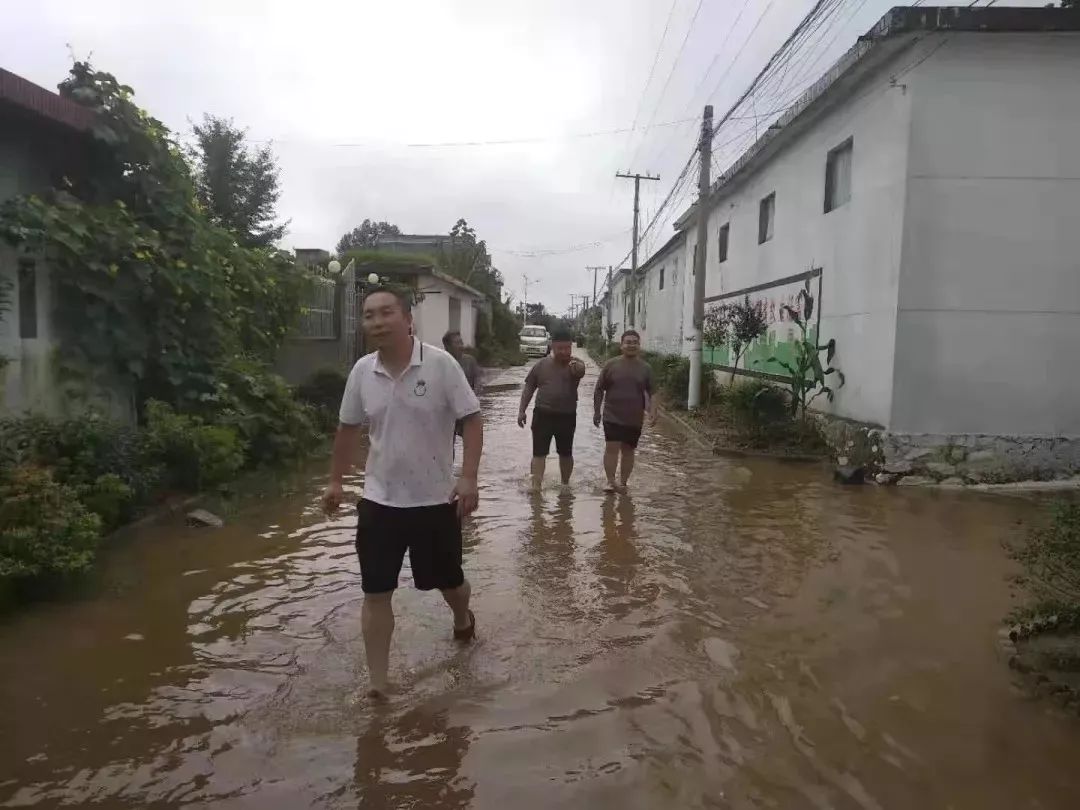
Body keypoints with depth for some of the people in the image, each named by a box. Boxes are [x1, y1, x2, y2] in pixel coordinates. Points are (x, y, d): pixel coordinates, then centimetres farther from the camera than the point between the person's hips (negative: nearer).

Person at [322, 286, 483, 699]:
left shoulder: (440, 364, -14)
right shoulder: (362, 371, -2)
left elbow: (471, 420, -12)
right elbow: (348, 428, 12)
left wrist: (468, 478, -23)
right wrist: (336, 480, 16)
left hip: (435, 499, -2)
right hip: (379, 500, 3)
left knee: (449, 581, 16)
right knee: (376, 592, 4)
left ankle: (463, 619, 51)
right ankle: (378, 682, 19)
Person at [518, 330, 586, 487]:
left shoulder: (576, 364, -3)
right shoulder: (541, 364, 2)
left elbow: (581, 371, -28)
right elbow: (529, 388, 8)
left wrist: (577, 367, -53)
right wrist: (522, 410, 3)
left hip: (567, 416, 0)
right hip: (543, 415, 0)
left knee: (566, 453, 14)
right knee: (539, 453, -7)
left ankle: (565, 484, 31)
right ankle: (536, 486, -9)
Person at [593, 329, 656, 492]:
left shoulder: (645, 368, 3)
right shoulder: (611, 364, -1)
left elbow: (651, 392, 5)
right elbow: (599, 390, 3)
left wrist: (653, 411, -10)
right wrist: (596, 412, 1)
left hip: (634, 419, 2)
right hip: (612, 416, -2)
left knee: (628, 450, 8)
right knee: (611, 447, -10)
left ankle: (623, 482, 18)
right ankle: (610, 481, -3)